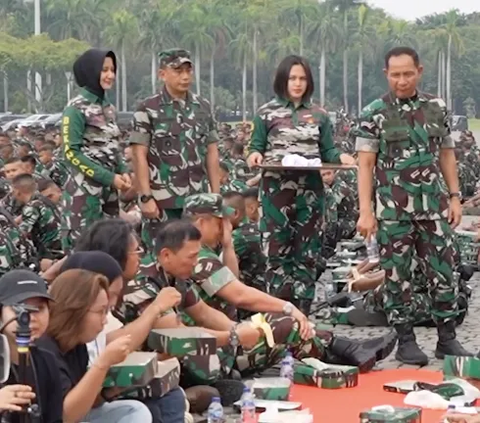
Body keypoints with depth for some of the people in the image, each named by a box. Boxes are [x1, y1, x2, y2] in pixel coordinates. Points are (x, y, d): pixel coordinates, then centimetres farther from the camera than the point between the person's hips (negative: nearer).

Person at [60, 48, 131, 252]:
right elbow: (71, 154, -14)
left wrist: (123, 172, 0)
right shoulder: (76, 108, -10)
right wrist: (110, 177, -16)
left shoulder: (108, 108, 13)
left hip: (108, 191, 8)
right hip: (84, 191, -8)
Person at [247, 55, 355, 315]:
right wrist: (254, 155, -18)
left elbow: (327, 152, 10)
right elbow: (256, 146, 4)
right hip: (277, 187, -2)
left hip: (310, 189, 2)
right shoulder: (266, 113, 3)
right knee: (277, 249, -3)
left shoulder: (319, 115, 10)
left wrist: (341, 157, -11)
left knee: (307, 251, 5)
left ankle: (302, 310, 11)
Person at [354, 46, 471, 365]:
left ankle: (448, 338, 15)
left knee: (443, 272, 4)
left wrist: (454, 197, 7)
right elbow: (365, 164, -5)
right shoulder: (374, 113, -3)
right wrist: (366, 211, -11)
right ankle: (406, 341, 14)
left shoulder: (437, 108, 7)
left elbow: (447, 155, 13)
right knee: (398, 276, 3)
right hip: (393, 211, -3)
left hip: (433, 207, 3)